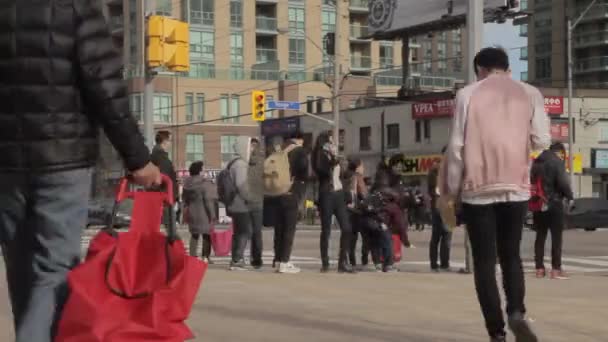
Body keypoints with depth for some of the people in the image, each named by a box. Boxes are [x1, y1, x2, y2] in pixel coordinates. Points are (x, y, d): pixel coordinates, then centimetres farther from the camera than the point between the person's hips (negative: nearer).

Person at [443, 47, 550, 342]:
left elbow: (457, 145, -3)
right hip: (516, 186, 2)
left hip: (478, 188, -2)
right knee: (510, 255, 16)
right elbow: (541, 140, 1)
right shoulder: (529, 93, 5)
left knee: (484, 260, 4)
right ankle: (517, 312, -9)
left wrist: (451, 188, 5)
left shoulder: (467, 94, 0)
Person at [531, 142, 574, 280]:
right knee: (556, 236, -1)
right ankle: (556, 269, -3)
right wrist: (570, 197, -3)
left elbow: (531, 181, 16)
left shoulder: (536, 162, 13)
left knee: (540, 236, 9)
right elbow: (563, 182, -17)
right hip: (554, 203, -6)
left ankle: (539, 269, 8)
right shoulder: (557, 162, -9)